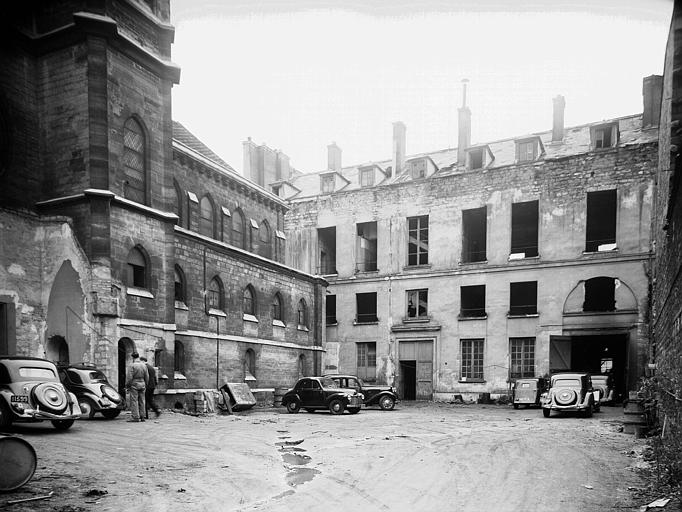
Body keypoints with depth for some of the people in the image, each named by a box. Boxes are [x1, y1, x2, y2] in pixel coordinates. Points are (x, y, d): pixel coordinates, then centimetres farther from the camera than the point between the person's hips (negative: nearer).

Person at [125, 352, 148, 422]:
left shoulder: (132, 366, -12)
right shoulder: (144, 365, 6)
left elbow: (129, 377, -13)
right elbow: (147, 377, 10)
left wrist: (127, 386, -3)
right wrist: (145, 385, 19)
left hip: (134, 385, -6)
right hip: (142, 384, 6)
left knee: (134, 401, -2)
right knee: (141, 401, 10)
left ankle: (135, 417, -4)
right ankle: (142, 417, 12)